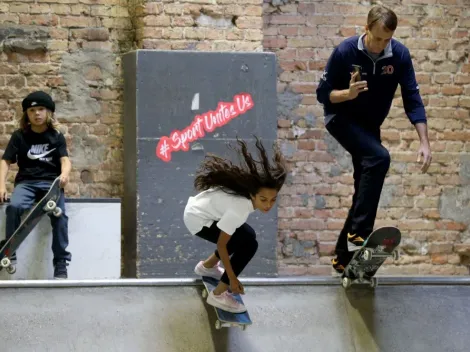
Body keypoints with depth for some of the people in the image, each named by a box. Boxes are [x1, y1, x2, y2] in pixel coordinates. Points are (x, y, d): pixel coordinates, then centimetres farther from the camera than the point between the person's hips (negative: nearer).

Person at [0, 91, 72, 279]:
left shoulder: (56, 136, 10)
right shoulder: (19, 136, 9)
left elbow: (65, 159, -2)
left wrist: (64, 174, -27)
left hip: (51, 182, 0)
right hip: (26, 182, 0)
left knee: (59, 214, -27)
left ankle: (61, 263, -20)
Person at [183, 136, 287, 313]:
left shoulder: (247, 193, -14)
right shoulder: (240, 208, -34)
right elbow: (221, 245, -26)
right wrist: (233, 279, -19)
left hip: (201, 208, 8)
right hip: (197, 220, -8)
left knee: (246, 235, 17)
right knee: (248, 245, -15)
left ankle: (207, 266, 33)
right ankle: (218, 295, -5)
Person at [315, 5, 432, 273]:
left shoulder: (400, 54, -15)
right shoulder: (346, 52, -22)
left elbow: (413, 100, -13)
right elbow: (323, 94, -14)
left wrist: (424, 143, -21)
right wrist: (348, 93, -35)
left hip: (370, 125, 5)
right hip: (342, 119, -5)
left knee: (365, 189, 7)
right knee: (379, 158, -31)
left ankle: (344, 256, 20)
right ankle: (359, 233, -29)